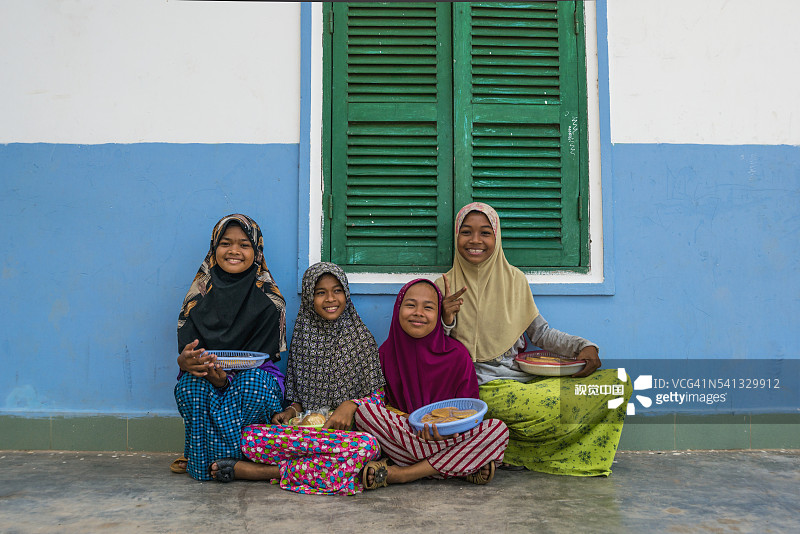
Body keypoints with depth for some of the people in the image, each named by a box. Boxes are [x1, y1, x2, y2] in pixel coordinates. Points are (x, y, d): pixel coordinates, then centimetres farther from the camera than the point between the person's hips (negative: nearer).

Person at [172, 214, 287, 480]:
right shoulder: (200, 295, 4)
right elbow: (185, 348, -3)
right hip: (205, 381, 2)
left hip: (253, 374, -1)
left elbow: (261, 355, -8)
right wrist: (184, 361, -29)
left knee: (254, 383, -35)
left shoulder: (268, 299, -2)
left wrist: (226, 376, -28)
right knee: (190, 384, -32)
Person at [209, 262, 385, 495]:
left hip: (349, 428, 0)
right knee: (250, 435, -25)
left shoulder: (361, 338, 6)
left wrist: (351, 405, -15)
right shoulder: (302, 337, 13)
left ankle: (271, 471, -24)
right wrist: (290, 412, -2)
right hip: (307, 425, 1)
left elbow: (378, 395, 3)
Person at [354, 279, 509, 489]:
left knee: (498, 429, -26)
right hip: (401, 431, 0)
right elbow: (382, 400, 3)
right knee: (364, 410, -27)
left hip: (448, 437, 0)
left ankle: (401, 473, -23)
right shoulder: (387, 352, 0)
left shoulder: (457, 355, -4)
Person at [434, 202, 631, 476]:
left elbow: (540, 332, 14)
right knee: (556, 404, -33)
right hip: (485, 389, -6)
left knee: (617, 382, -8)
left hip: (529, 379, 6)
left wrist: (584, 346, -2)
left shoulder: (514, 279, 10)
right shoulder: (444, 287, 0)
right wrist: (446, 320, -20)